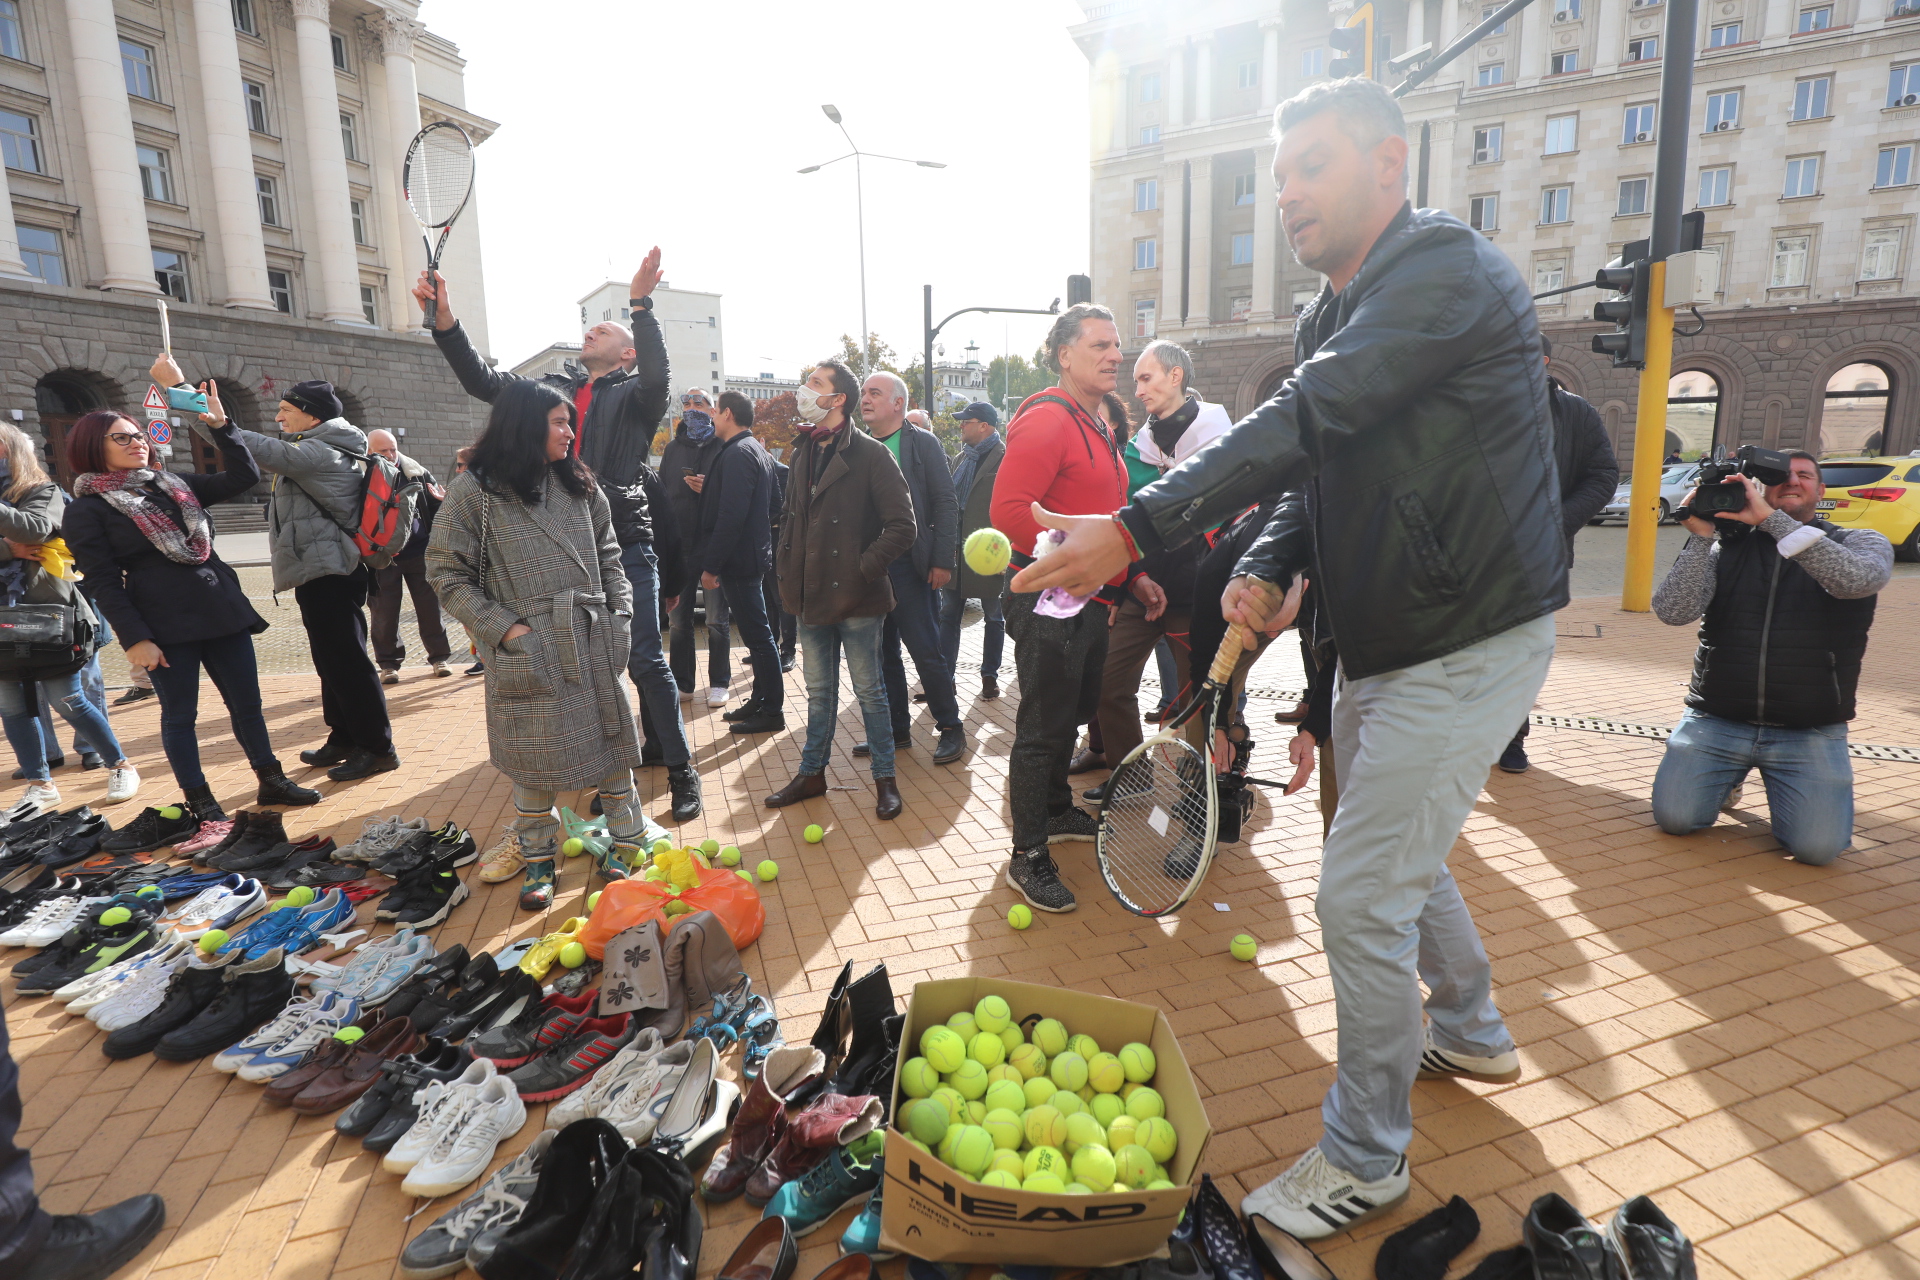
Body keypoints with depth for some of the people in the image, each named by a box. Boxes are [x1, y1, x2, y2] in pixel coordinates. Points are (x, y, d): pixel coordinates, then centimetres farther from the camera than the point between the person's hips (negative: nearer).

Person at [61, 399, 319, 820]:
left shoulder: (174, 483, 13)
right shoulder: (86, 510, -2)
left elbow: (244, 477, 8)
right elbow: (104, 583, -8)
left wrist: (221, 426, -2)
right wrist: (135, 639, -14)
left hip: (221, 606, 5)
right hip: (165, 622, -5)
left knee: (247, 701, 9)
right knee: (180, 713, 6)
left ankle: (271, 781, 20)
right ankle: (199, 800, 17)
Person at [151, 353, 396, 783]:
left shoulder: (319, 453, -16)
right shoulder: (329, 452, 17)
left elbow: (248, 444, -20)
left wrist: (180, 386, -16)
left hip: (328, 576, -11)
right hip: (325, 573, 11)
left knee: (345, 660, -7)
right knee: (333, 660, 16)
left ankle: (377, 748, 0)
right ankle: (344, 739, 26)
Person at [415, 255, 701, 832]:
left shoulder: (635, 394, 4)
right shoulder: (550, 388, 18)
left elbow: (658, 371, -17)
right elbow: (482, 379, 13)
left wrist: (641, 304, -31)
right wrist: (443, 318, -1)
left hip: (625, 547, -5)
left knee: (644, 662, -5)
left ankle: (681, 768, 7)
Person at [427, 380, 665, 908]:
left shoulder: (578, 485, 10)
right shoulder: (474, 492, -4)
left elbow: (608, 557, 15)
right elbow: (447, 574, -4)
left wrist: (620, 614, 3)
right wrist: (505, 628, -12)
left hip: (594, 646, 4)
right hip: (527, 652, -4)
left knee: (613, 744, 8)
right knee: (535, 763, 6)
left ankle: (623, 844, 24)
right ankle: (538, 861, 25)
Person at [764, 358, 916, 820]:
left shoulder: (870, 454, -10)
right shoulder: (803, 452, 11)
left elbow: (903, 527, -14)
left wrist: (863, 568, -16)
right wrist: (787, 560, 9)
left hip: (856, 598, -6)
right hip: (812, 596, 6)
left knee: (869, 690, 5)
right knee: (819, 690, 16)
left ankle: (885, 778, 19)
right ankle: (812, 773, 29)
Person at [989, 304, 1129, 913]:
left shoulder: (1097, 428, 17)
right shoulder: (1046, 419, -15)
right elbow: (1009, 510, -27)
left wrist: (1131, 574, 18)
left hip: (1091, 602, 10)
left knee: (1072, 714, 22)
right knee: (1043, 727, -2)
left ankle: (1055, 810, 42)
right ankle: (1028, 856, 10)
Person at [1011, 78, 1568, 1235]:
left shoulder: (1449, 269, -16)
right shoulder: (1337, 317, 13)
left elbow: (1305, 425, -29)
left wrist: (1136, 530, -33)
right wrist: (1269, 570, -5)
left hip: (1467, 643, -9)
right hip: (1383, 645, 9)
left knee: (1361, 898, -6)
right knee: (1402, 856, 23)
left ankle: (1367, 1157, 17)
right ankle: (1473, 1033, 49)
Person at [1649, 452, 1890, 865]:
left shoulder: (1861, 545, 5)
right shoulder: (1728, 547, 5)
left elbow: (1857, 579, -21)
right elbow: (1672, 613, -11)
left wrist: (1770, 519, -24)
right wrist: (1700, 535, -17)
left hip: (1810, 732, 0)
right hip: (1717, 719, 1)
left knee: (1819, 846, -16)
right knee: (1674, 817, -13)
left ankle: (1776, 780, 17)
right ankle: (1728, 777, 19)